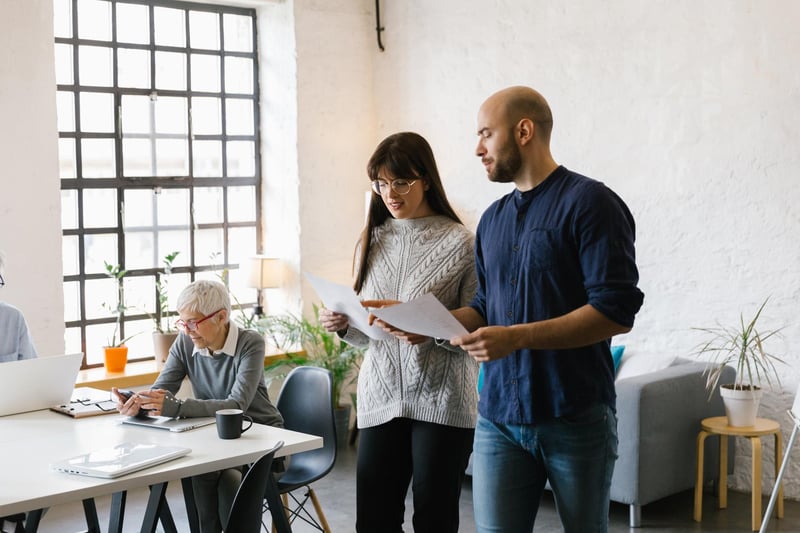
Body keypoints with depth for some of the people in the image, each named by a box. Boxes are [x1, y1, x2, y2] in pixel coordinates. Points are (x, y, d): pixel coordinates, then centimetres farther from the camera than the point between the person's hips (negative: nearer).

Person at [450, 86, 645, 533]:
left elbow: (616, 311, -16)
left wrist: (517, 337, -22)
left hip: (576, 418, -5)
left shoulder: (590, 202, -8)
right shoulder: (493, 219, 14)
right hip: (499, 417, 5)